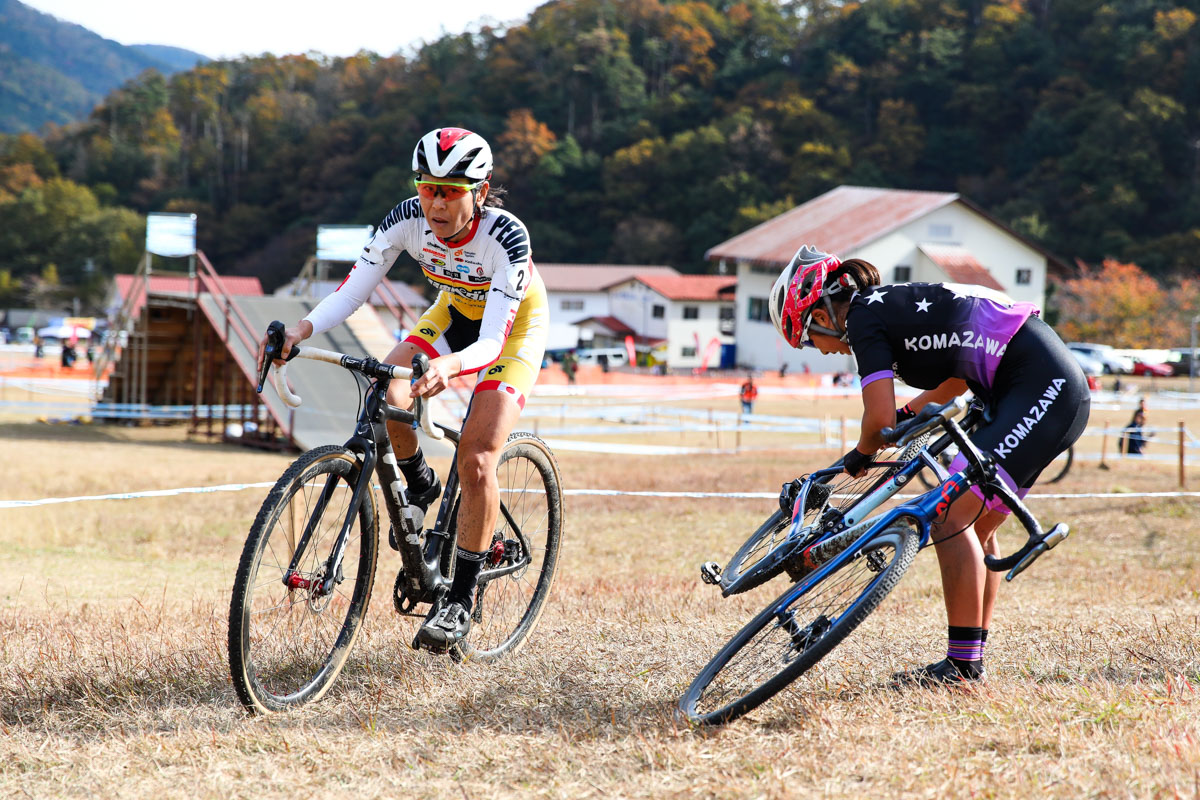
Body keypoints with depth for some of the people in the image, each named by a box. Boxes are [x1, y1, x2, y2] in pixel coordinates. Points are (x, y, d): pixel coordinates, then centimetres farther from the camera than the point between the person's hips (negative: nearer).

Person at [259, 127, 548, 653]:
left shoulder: (505, 236, -36)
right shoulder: (407, 221, -24)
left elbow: (492, 341, -39)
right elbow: (353, 289, -22)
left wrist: (450, 365, -61)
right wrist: (302, 328, -41)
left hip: (515, 324, -4)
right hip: (455, 312, 4)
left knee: (476, 461, -20)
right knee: (386, 398, -24)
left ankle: (462, 596, -7)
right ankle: (419, 486, 8)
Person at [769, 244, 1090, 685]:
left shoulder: (863, 318, -7)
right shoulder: (891, 305, 21)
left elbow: (880, 419, -12)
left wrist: (861, 455, 8)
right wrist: (908, 414, 29)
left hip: (1042, 388, -10)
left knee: (952, 515, -13)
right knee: (976, 524, 14)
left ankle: (963, 664, -12)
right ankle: (973, 657, 18)